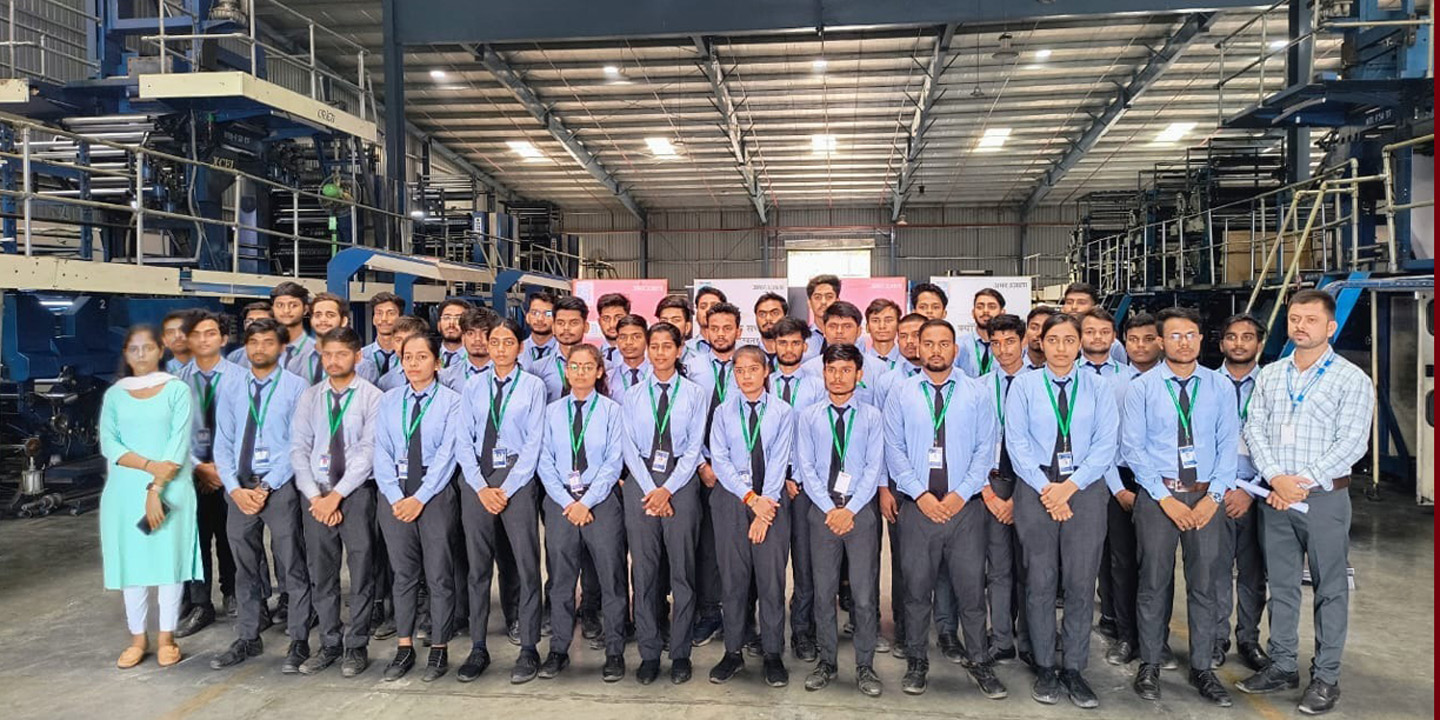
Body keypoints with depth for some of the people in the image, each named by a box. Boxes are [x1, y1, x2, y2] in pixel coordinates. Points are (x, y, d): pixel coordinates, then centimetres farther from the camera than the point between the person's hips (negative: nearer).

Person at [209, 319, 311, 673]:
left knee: (292, 566, 2)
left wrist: (266, 487, -14)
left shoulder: (295, 387, -4)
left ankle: (298, 642, 11)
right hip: (239, 487, 4)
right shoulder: (230, 386, 7)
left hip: (280, 486, -4)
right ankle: (248, 639, 28)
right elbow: (223, 442, 6)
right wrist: (235, 489, -6)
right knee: (245, 566, 15)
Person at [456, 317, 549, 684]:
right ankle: (478, 649, 18)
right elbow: (464, 439, 5)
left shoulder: (533, 386, 1)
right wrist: (481, 487, -6)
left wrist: (506, 489, -10)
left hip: (517, 480, -3)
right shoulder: (474, 386, 9)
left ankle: (529, 649, 10)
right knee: (477, 567, 8)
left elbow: (534, 442, -5)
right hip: (476, 481, 3)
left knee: (526, 566, 0)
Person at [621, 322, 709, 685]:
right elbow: (629, 447, 3)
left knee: (682, 570, 3)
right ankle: (648, 653, 14)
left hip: (681, 485, -1)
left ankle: (680, 654, 14)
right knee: (644, 571, 4)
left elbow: (694, 447, -1)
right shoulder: (632, 396, 8)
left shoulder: (694, 394, 4)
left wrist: (668, 489, -10)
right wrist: (650, 490, -8)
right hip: (640, 485, 1)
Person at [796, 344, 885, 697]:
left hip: (861, 511, -1)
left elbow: (874, 467, -1)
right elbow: (805, 466, 0)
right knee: (824, 592, 7)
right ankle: (826, 662, 20)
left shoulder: (872, 417, 5)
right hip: (821, 510, 1)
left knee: (864, 593, 2)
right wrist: (829, 508, -10)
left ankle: (865, 666, 14)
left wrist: (850, 509, -11)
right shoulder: (807, 416, 6)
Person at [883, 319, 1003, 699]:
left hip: (965, 506, 0)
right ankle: (916, 662, 21)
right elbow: (894, 450, 0)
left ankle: (979, 662, 19)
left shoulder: (975, 393, 4)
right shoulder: (901, 394, 5)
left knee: (971, 587, 4)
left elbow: (985, 447, 0)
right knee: (917, 588, 8)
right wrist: (921, 495, -9)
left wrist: (961, 493, -10)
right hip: (917, 506, 1)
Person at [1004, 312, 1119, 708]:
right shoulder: (1024, 385, 4)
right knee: (1040, 582, 4)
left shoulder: (1098, 389, 7)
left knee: (1081, 583, 2)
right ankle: (1044, 669, 16)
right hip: (1035, 489, -1)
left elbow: (1105, 445, -1)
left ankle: (1074, 670, 15)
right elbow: (1017, 443, -2)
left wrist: (1070, 486, -12)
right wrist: (1046, 488, -11)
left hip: (1085, 490, 1)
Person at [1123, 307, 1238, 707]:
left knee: (1204, 584, 9)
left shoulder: (1219, 387, 5)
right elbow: (1133, 448, -5)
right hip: (1157, 495, -2)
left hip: (1205, 497, 2)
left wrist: (1213, 496, -8)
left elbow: (1229, 444, 3)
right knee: (1153, 583, 5)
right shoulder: (1142, 388, -2)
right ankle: (1149, 667, 18)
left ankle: (1202, 669, 22)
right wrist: (1166, 498, -11)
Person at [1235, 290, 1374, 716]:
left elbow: (1351, 442, -12)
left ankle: (1326, 677, 15)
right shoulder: (1269, 375, 8)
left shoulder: (1351, 379, -5)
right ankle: (1282, 667, 23)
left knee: (1329, 588, 4)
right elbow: (1254, 430, 3)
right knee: (1281, 584, 12)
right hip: (1275, 496, 4)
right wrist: (1276, 477, -11)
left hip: (1324, 496, -4)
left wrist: (1303, 482, -16)